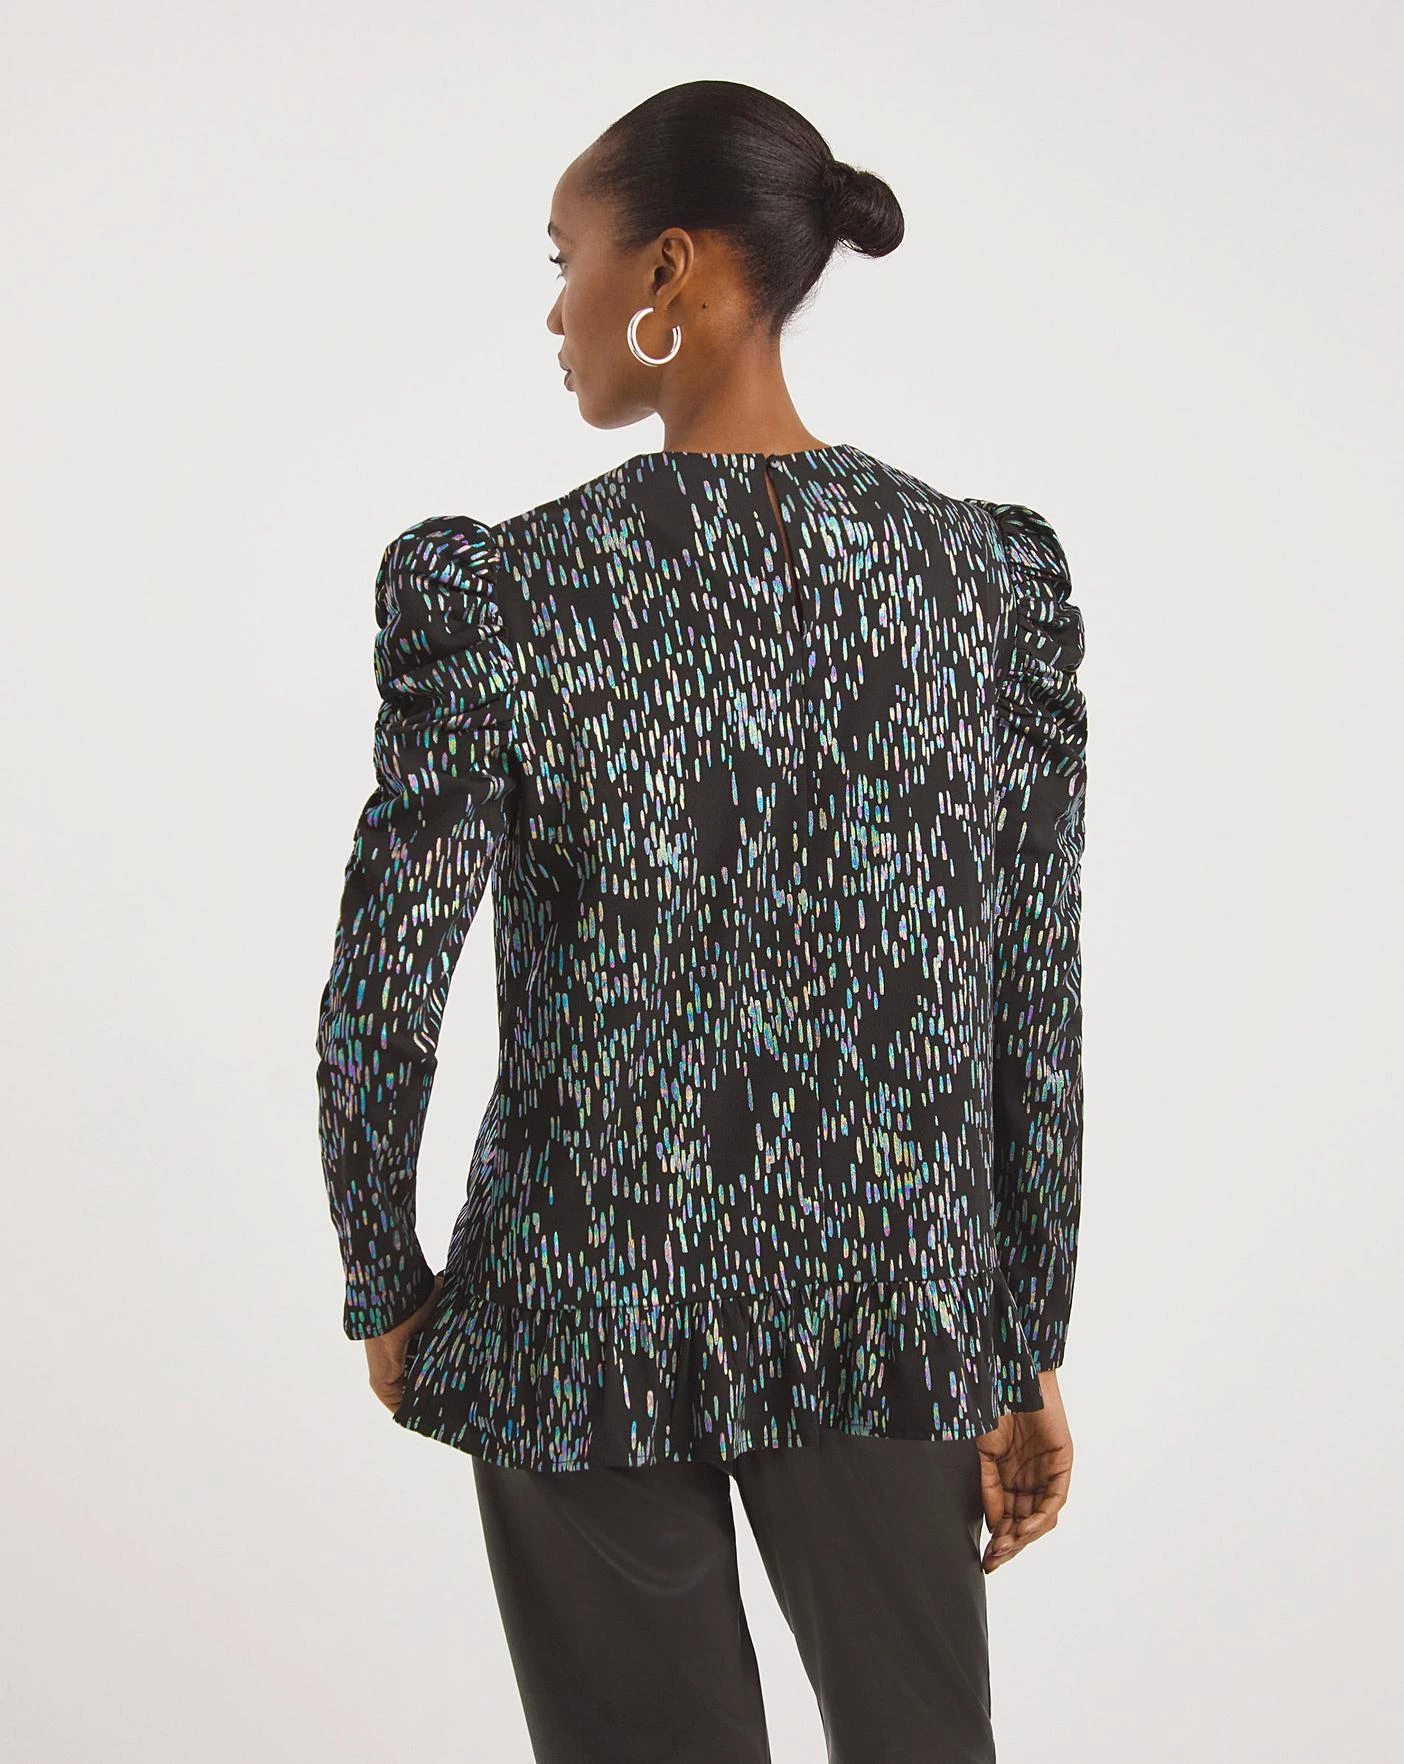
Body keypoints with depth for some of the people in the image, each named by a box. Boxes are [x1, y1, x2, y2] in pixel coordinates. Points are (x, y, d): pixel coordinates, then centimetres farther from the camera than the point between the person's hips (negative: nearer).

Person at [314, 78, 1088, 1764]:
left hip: (596, 1322, -2)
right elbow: (1038, 1016, -3)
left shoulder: (499, 591, -15)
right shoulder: (998, 576, -6)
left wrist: (384, 1290, 5)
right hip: (898, 1308, 3)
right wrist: (1029, 1356, 7)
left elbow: (381, 999, -13)